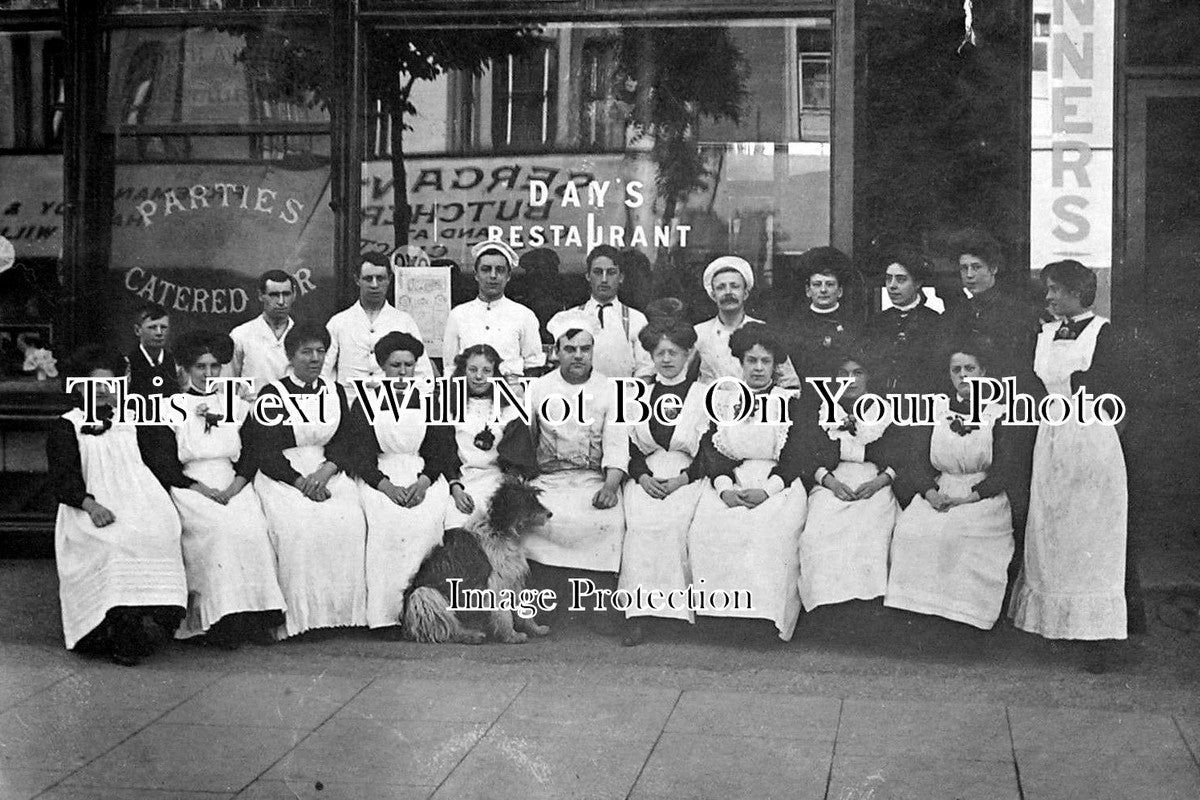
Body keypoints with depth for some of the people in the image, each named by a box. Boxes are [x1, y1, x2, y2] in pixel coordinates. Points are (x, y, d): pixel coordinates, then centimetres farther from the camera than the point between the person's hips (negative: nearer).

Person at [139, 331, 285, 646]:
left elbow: (251, 456, 10)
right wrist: (206, 490, -13)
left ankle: (257, 617, -24)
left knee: (253, 528, -28)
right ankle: (222, 622, -31)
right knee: (220, 529, -32)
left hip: (234, 488, 3)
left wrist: (233, 488, -10)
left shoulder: (237, 407, 18)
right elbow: (165, 467, -1)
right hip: (189, 490, -3)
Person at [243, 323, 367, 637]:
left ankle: (341, 610, -17)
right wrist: (302, 483, -17)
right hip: (281, 477, -3)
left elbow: (343, 443, 10)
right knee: (299, 526, -31)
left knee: (348, 522, -25)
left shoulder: (336, 392, 16)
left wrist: (325, 471, -12)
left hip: (327, 473, 3)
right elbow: (265, 454, -5)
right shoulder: (271, 395, 2)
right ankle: (298, 615, -25)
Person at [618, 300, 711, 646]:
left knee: (673, 522, -32)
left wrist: (683, 478, -11)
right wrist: (643, 476, -5)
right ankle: (637, 616, -31)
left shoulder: (704, 393, 10)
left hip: (689, 478, -2)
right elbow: (630, 446, 14)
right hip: (647, 478, 2)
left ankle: (682, 610, -25)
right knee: (641, 523, -29)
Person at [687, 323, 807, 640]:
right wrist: (724, 487, -11)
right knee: (708, 527, -29)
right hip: (729, 485, 2)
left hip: (778, 486, -2)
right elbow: (710, 450, 9)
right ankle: (721, 615, -23)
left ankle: (766, 620, -27)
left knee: (770, 530, -34)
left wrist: (766, 490, -14)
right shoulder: (723, 401, 19)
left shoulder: (791, 403, 12)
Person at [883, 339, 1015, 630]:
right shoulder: (935, 410, 15)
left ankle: (963, 611, -21)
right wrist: (931, 493, -13)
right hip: (937, 493, 3)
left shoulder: (999, 414, 6)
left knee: (961, 533, -32)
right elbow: (917, 458, 7)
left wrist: (969, 497, -16)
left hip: (983, 497, -2)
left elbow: (1004, 469, -3)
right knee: (911, 530, -26)